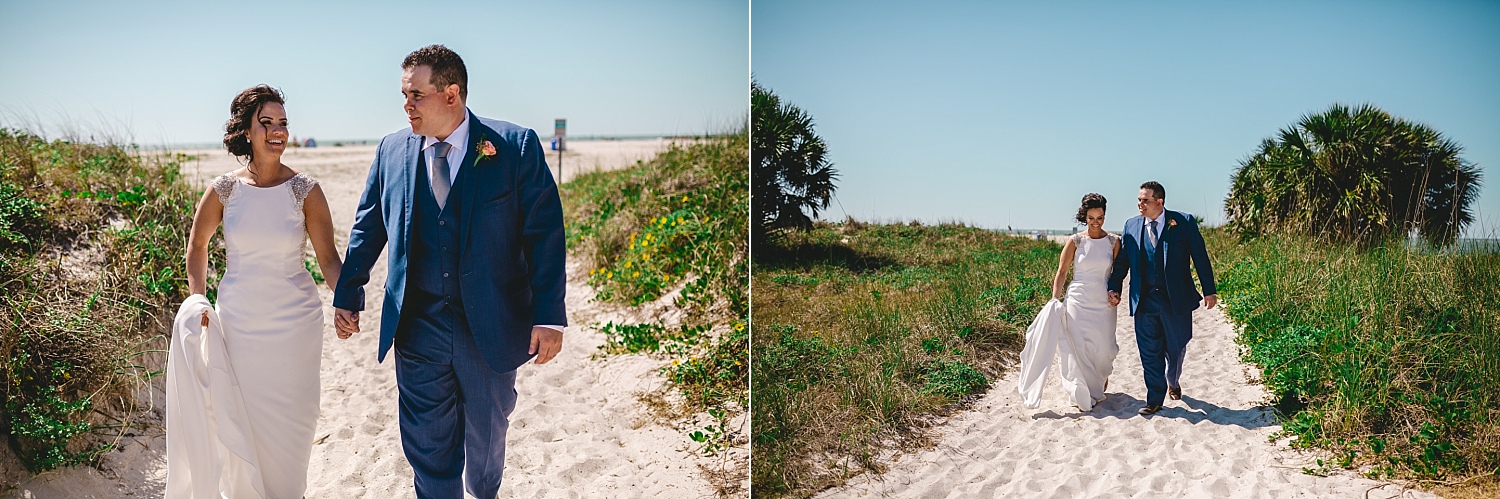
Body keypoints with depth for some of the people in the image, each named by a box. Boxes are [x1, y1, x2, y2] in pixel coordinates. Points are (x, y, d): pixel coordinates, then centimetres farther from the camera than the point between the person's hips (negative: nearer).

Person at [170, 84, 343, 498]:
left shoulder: (305, 191, -7)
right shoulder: (224, 189, -3)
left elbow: (328, 257, -8)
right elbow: (198, 244, 14)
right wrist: (197, 297, 3)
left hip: (294, 323, -1)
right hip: (238, 322, 1)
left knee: (289, 423, 9)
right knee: (240, 423, 10)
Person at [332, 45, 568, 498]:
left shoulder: (516, 146, -9)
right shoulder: (393, 150, 2)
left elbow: (545, 234, -10)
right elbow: (367, 228, 12)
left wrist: (549, 316, -14)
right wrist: (348, 295, 12)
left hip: (491, 325, -1)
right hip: (418, 326, 2)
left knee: (487, 432, 18)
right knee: (427, 443, 6)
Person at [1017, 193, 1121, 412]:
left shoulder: (1113, 241, 2)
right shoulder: (1075, 241, -1)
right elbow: (1061, 272, 0)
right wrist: (1055, 299, -9)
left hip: (1103, 303, 1)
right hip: (1077, 301, -1)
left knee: (1102, 348, 6)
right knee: (1078, 347, -2)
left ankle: (1100, 381, 37)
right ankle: (1084, 395, 12)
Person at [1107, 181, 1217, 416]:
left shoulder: (1183, 222, -5)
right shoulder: (1132, 225, 4)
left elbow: (1200, 257, -2)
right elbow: (1122, 260, 11)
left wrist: (1209, 290, -2)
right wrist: (1114, 287, 2)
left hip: (1176, 299, -2)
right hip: (1144, 300, 2)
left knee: (1175, 349, 13)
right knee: (1149, 352, 2)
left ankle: (1173, 382, 41)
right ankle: (1155, 399, 12)